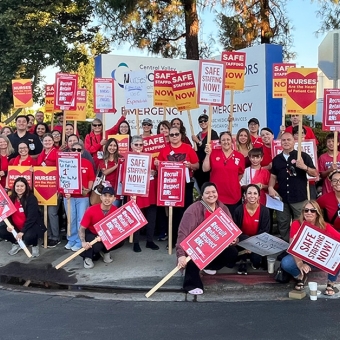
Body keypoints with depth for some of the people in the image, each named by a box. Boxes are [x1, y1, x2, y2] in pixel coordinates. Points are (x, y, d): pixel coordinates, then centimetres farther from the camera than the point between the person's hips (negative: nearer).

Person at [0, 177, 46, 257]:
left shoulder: (31, 198, -16)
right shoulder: (11, 198, 1)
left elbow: (31, 217, -22)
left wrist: (22, 231, -28)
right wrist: (9, 225, -18)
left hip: (32, 225, -6)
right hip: (16, 226, 6)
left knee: (28, 237, -36)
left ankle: (35, 246, 3)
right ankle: (17, 243, 15)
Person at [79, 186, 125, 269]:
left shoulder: (116, 211, -19)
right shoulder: (91, 210, -26)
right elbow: (82, 229, -19)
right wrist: (83, 242, -37)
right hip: (91, 234, -4)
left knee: (120, 240, -22)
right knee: (96, 246, -36)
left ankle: (104, 252, 8)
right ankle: (87, 257, -2)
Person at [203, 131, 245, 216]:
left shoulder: (239, 156, 1)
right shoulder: (214, 153, 0)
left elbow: (240, 174, 12)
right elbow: (205, 169, -5)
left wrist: (233, 183, 6)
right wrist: (208, 154, -13)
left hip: (233, 196, 1)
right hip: (216, 194, -1)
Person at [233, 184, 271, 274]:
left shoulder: (264, 211, -13)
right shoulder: (238, 210, -13)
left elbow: (265, 231, -12)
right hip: (243, 240, 0)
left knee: (257, 262, -21)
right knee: (245, 240, -35)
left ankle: (254, 258, 18)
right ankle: (243, 260, -6)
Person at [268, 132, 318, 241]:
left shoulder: (303, 156, -2)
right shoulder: (276, 159, 11)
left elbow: (315, 173, -4)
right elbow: (273, 176, 17)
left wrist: (304, 167, -22)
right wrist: (270, 187, -1)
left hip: (299, 198, -4)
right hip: (281, 198, 4)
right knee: (283, 225, 12)